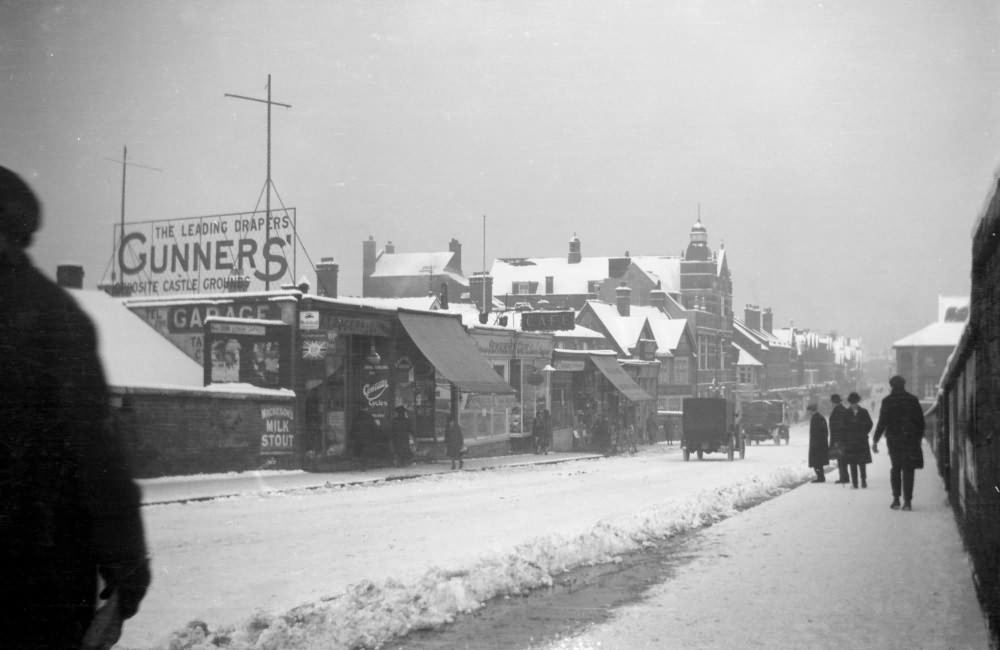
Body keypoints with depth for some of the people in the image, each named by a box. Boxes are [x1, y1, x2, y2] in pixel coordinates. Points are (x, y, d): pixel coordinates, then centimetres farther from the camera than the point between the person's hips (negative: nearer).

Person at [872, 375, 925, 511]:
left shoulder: (887, 401, -3)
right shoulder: (913, 400, 3)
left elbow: (882, 422, -7)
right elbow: (921, 421, 5)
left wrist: (875, 440, -2)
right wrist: (919, 437, 16)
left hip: (893, 439, 0)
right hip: (910, 439, 0)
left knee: (896, 468, 15)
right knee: (908, 470, 2)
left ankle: (896, 498, 9)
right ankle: (907, 501, -5)